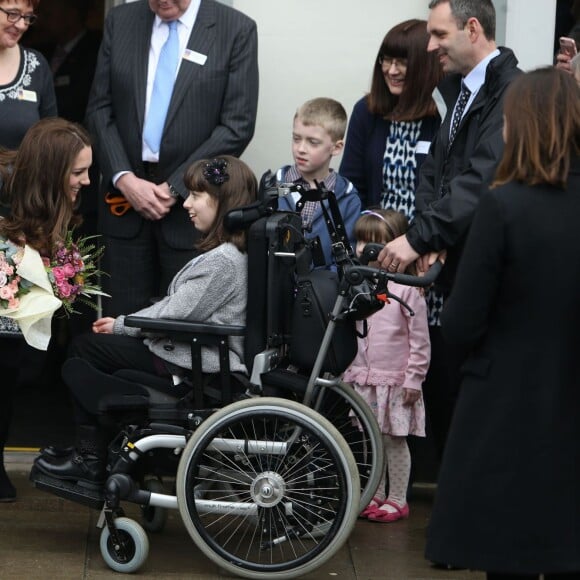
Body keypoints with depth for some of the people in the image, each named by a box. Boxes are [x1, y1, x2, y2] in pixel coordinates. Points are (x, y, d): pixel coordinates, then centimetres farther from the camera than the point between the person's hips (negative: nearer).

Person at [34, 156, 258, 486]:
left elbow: (174, 314, -21)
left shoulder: (222, 262, -24)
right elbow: (175, 305, 13)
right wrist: (124, 324, 8)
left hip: (196, 369, -10)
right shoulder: (227, 253, 8)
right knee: (85, 347, 14)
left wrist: (121, 325, -4)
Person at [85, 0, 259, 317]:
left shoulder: (236, 29, -5)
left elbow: (237, 126, -8)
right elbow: (100, 110, 6)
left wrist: (175, 188, -12)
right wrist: (124, 178, -8)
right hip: (125, 195, 3)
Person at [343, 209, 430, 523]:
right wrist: (350, 371, 14)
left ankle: (397, 499, 12)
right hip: (365, 379, 6)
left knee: (394, 439, 2)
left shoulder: (406, 290, -14)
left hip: (395, 381, -6)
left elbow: (420, 340, -11)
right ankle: (376, 495, 24)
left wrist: (414, 379, -12)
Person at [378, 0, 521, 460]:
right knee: (440, 388, 12)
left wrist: (420, 237, -25)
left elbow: (482, 180, -24)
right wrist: (428, 239, -6)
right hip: (449, 268, 9)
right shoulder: (459, 90, 15)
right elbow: (434, 169, 10)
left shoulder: (512, 93, -15)